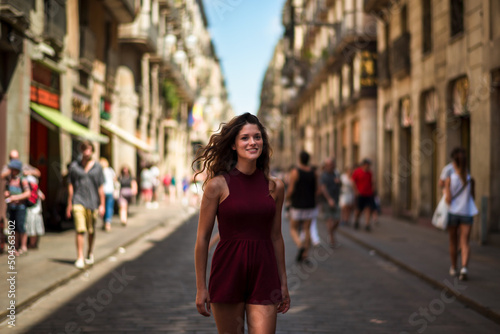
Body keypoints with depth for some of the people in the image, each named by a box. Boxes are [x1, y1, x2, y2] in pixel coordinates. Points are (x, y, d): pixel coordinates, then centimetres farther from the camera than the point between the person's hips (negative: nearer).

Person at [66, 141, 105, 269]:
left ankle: (90, 253, 33)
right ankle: (80, 258, -10)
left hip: (92, 202, 1)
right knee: (80, 230, -11)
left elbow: (101, 187, 5)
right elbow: (70, 186, 8)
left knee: (91, 231, 11)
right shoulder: (74, 166, 4)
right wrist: (69, 204, 6)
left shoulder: (97, 167, 4)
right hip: (78, 201, -1)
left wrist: (102, 205, 1)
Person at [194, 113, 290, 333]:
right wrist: (201, 287, -4)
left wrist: (283, 283, 14)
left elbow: (276, 236, 12)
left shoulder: (274, 187, 5)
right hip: (228, 272, -2)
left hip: (263, 274, 2)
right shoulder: (218, 185, -5)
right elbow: (203, 237, -3)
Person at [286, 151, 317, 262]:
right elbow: (316, 189, 7)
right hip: (310, 206, 4)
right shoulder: (313, 172, 1)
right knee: (307, 229, 10)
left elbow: (291, 190, -15)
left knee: (294, 229, 8)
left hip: (297, 205, -4)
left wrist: (287, 197, 5)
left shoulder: (295, 172, -13)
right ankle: (305, 254, 8)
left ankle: (300, 245, -20)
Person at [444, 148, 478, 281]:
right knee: (465, 243, -2)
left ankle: (453, 268, 30)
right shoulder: (470, 179, -4)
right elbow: (473, 197, 8)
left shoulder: (449, 179, -9)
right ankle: (464, 267, -23)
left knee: (453, 242, 16)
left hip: (453, 213, 0)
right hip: (467, 213, 0)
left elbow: (448, 200, -12)